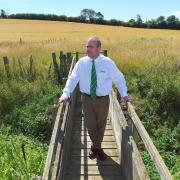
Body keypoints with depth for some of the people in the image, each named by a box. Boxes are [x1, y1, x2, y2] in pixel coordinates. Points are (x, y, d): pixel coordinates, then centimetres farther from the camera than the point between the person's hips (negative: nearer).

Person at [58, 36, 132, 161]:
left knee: (101, 125, 14)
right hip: (87, 99, 1)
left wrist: (124, 94, -15)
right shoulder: (81, 62, -7)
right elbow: (73, 79, -9)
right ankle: (97, 147, 39)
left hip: (103, 99, 0)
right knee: (91, 124, 11)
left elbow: (119, 79, -4)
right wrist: (65, 94, -21)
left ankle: (96, 147, 41)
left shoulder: (108, 63, -11)